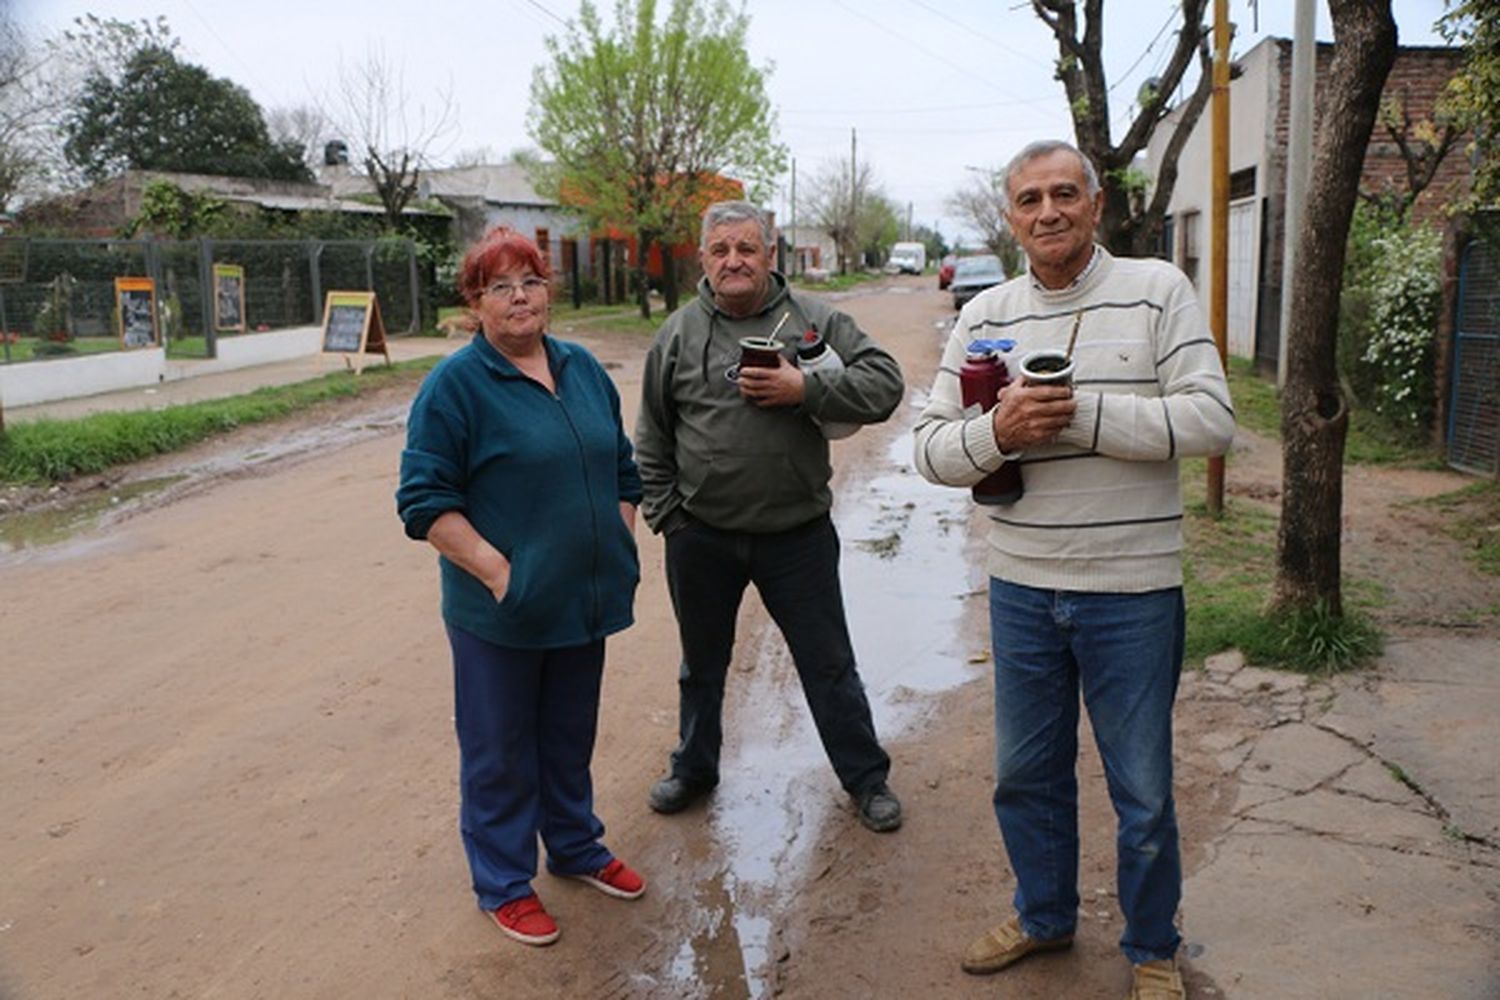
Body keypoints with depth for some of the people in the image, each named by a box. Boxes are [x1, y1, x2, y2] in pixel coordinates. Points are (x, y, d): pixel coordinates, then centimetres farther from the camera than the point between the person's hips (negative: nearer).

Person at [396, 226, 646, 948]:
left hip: (582, 602, 6)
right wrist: (497, 571, -20)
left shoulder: (582, 368, 7)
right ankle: (504, 884, 27)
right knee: (500, 752, 10)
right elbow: (425, 501, -14)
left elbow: (621, 469, 16)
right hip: (500, 611, -5)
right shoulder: (455, 385, -12)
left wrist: (623, 549, 8)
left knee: (570, 738, 22)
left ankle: (576, 847, 42)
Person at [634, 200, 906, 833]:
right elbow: (652, 437, 8)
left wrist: (804, 388, -22)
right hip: (701, 537, 2)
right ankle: (694, 769, 41)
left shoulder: (815, 321, -2)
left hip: (797, 534, -1)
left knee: (829, 664, 10)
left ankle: (866, 778, 28)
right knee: (701, 665, 20)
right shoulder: (678, 333, 1)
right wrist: (665, 513, 3)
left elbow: (884, 383, -11)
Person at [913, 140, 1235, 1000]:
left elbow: (1213, 419, -15)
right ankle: (1044, 915, 43)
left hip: (1133, 589, -3)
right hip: (1022, 588, 4)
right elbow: (932, 447, 0)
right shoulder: (984, 315, 4)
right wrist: (997, 430, -21)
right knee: (1026, 774, 19)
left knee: (1143, 791, 11)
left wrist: (1079, 412, -22)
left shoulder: (1157, 290, -6)